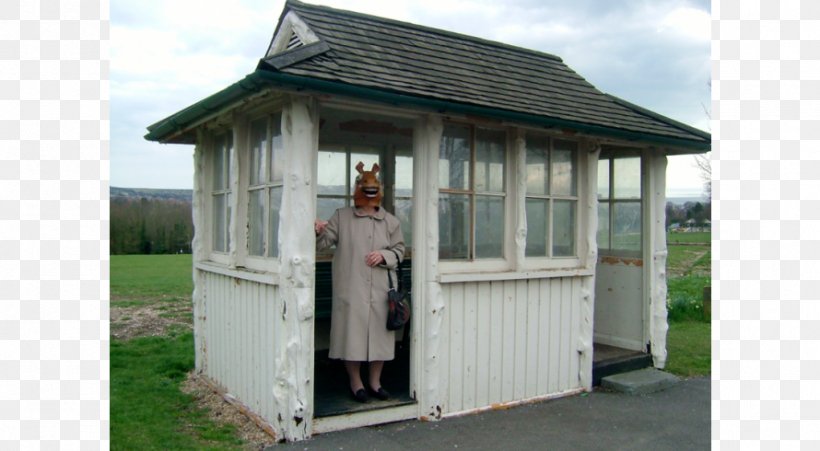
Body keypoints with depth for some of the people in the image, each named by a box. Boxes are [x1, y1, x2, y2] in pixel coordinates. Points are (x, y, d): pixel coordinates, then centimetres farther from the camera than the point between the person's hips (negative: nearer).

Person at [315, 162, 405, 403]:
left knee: (378, 333, 8)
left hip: (380, 290, 2)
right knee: (352, 333, 1)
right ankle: (355, 383, 18)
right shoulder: (341, 216, 5)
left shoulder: (390, 221, 9)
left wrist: (384, 255, -8)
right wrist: (318, 231, -22)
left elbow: (399, 250, 12)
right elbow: (324, 242, 0)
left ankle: (375, 381, 25)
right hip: (351, 290, -2)